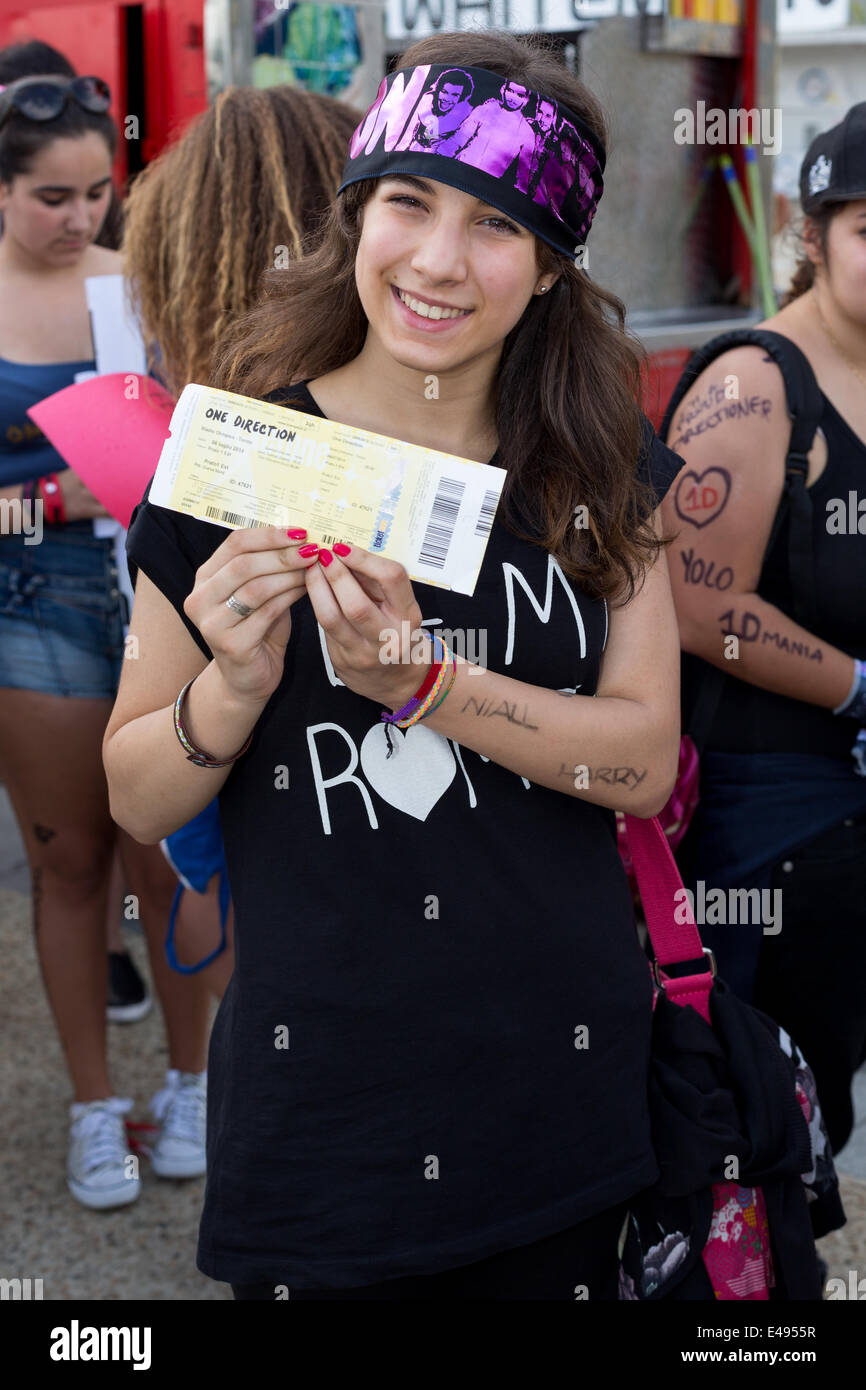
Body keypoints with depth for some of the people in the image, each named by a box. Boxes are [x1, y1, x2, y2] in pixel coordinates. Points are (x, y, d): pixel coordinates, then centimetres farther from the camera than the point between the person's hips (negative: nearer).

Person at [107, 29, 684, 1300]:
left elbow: (644, 759, -7)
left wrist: (424, 681, -22)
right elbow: (137, 804, -3)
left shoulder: (602, 470, 0)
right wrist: (236, 683, -23)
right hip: (319, 1091, -1)